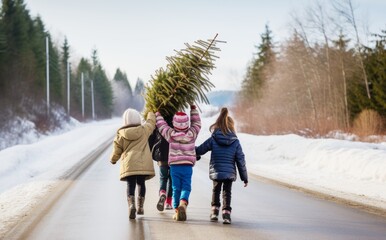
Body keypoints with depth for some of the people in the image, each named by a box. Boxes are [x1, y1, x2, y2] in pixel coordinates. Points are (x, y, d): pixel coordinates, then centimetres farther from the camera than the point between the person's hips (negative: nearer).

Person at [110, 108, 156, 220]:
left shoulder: (121, 134, 1)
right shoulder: (144, 130, 2)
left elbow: (116, 151, 6)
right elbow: (151, 122, 21)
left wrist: (113, 159, 25)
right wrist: (151, 113, 42)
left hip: (129, 163, -1)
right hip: (143, 163, 1)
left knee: (131, 185, 0)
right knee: (141, 183, 16)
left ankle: (131, 205, -22)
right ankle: (140, 207, 20)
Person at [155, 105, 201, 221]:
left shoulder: (171, 134, -2)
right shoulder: (192, 134, 1)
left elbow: (161, 124, 10)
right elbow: (197, 123, 19)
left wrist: (157, 112, 26)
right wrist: (193, 109, 28)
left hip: (174, 165, 0)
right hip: (188, 166, 0)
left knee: (176, 188, 7)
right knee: (186, 187, 2)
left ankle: (177, 211, 9)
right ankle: (183, 203, -26)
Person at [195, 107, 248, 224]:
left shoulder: (212, 139, -5)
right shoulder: (235, 141, -3)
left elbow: (199, 150, 3)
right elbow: (240, 160, 0)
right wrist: (244, 177, 6)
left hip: (216, 172, 0)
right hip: (230, 173, 0)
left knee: (216, 190, 21)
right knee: (227, 192, 8)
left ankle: (214, 212, 24)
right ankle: (226, 213, -3)